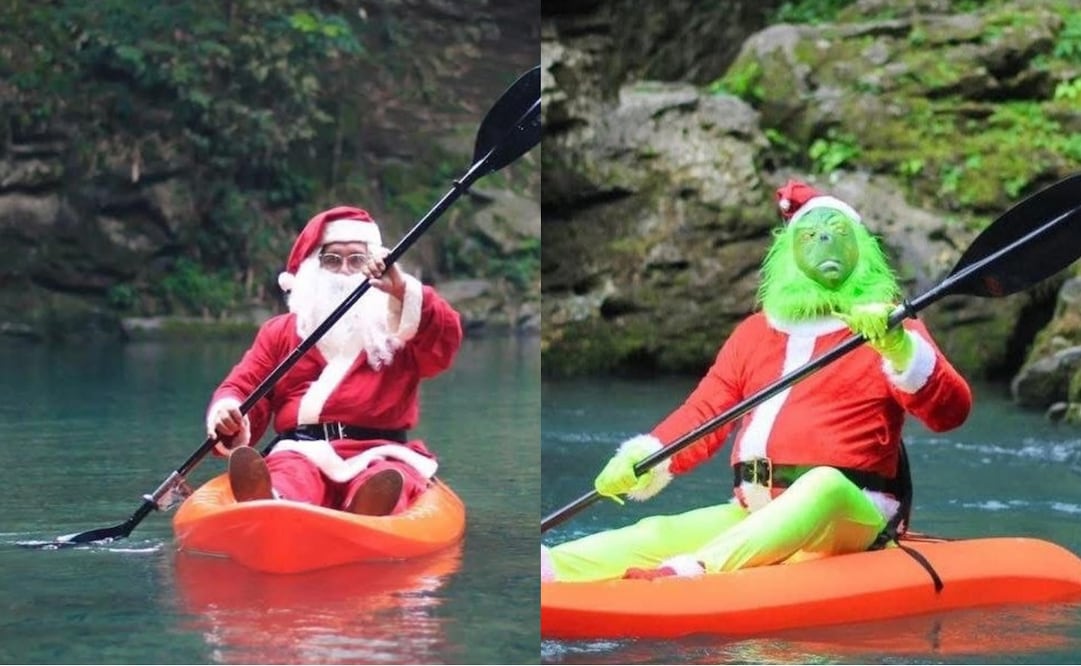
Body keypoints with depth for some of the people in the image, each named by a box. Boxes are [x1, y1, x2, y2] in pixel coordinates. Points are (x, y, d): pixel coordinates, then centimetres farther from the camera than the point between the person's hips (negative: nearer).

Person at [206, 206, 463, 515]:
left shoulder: (400, 329, 20)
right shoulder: (279, 332, 24)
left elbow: (447, 339, -1)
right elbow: (243, 386, 15)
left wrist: (404, 290, -18)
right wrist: (227, 412, -11)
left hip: (378, 457, -1)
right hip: (302, 453, 1)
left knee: (386, 482, -38)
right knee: (291, 475, -37)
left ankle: (367, 516, -73)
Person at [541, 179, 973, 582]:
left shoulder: (885, 326, 6)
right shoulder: (756, 332, 20)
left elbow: (952, 411, -8)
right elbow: (705, 410, 13)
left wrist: (899, 348, -25)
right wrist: (641, 460, -6)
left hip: (847, 517, -5)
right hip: (754, 516, 5)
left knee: (824, 483, -38)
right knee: (661, 533, -19)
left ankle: (695, 571, -61)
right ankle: (547, 567, -44)